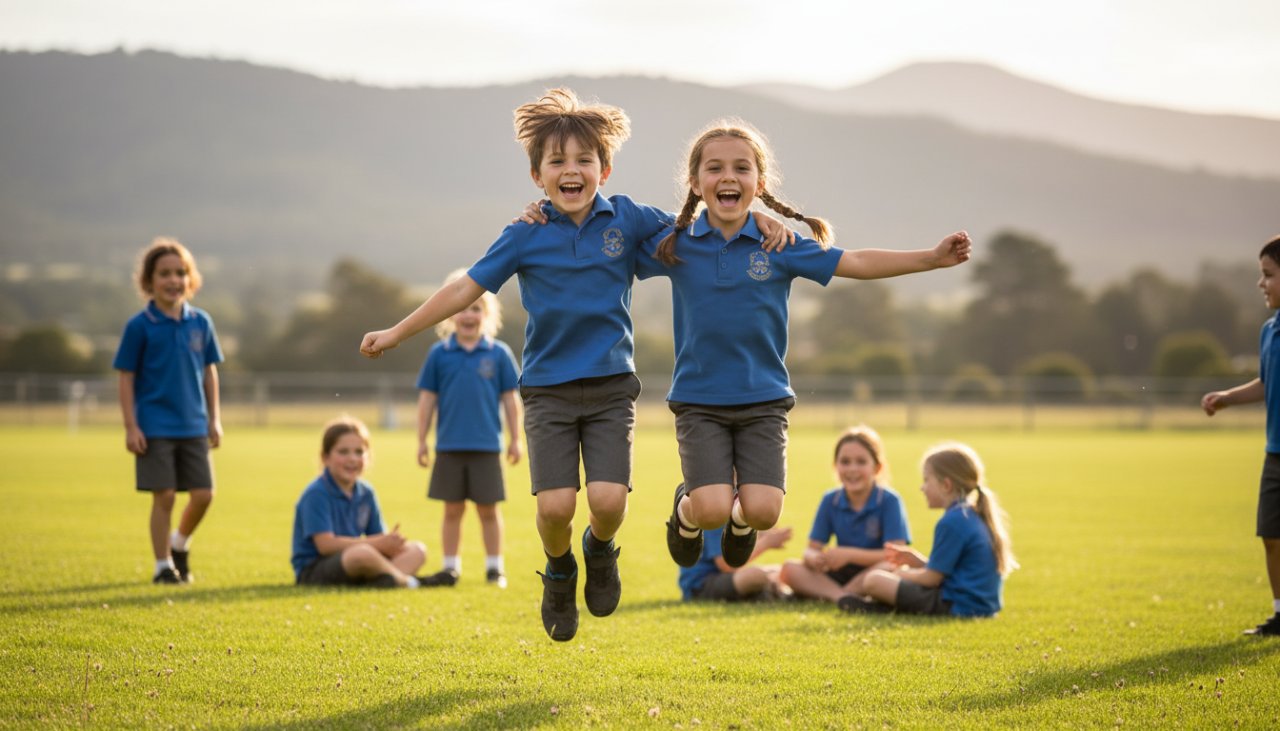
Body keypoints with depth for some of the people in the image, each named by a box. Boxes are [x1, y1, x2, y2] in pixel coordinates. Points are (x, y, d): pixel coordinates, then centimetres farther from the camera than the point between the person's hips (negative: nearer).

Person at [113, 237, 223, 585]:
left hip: (194, 426, 4)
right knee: (164, 496, -3)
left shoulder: (200, 322, 4)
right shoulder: (140, 326, -6)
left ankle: (180, 543, 30)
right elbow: (127, 378, -4)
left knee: (203, 494, 3)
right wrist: (131, 427, -9)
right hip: (155, 427, -4)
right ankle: (163, 566, 11)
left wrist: (214, 419, 9)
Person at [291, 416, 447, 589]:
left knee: (417, 549, -4)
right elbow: (325, 544, -22)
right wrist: (377, 543, -20)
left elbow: (378, 537, 10)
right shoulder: (316, 494, -13)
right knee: (362, 553, -39)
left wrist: (389, 541, -17)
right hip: (313, 571, -8)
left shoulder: (366, 493, 11)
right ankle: (406, 581, -15)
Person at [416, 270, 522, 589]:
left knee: (488, 509, 5)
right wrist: (422, 440, 3)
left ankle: (494, 566, 14)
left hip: (486, 446, -1)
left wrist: (515, 439, 3)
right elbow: (427, 398, 5)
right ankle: (451, 566, 15)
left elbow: (510, 398, 4)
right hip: (449, 446, 1)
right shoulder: (439, 354, 1)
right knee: (453, 509, 7)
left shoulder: (499, 353, 0)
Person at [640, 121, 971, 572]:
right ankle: (687, 510, 22)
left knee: (762, 510, -13)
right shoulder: (675, 246, -3)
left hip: (763, 399, 1)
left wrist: (932, 258, -7)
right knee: (712, 509, -17)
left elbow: (856, 264, -1)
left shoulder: (780, 244, -3)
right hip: (698, 400, -1)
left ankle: (740, 518, 25)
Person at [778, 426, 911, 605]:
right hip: (841, 575, 4)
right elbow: (812, 549, 1)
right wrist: (814, 558, -24)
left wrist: (849, 555, -27)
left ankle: (826, 593, -24)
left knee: (888, 569, -37)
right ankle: (843, 597, -34)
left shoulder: (889, 501, -9)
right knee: (789, 569, -17)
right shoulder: (830, 501, 4)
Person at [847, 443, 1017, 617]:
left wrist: (902, 573, 5)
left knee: (874, 580, -16)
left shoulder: (951, 522, -16)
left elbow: (931, 578, -13)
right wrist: (916, 560, 14)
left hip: (958, 606, -11)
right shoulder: (975, 516, 14)